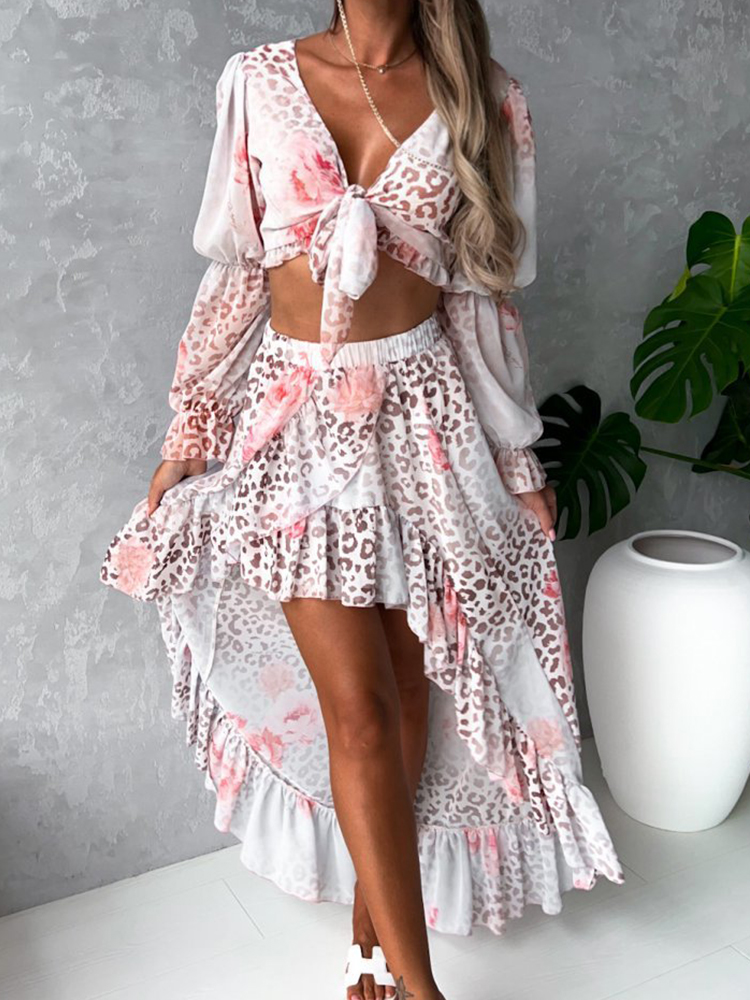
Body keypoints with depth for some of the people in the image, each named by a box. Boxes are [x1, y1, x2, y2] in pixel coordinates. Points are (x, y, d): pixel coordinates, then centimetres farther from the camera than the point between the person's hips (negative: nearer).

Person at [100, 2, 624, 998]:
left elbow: (484, 294, 7)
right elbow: (235, 271, 6)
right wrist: (188, 430, 5)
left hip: (424, 411, 1)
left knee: (407, 695, 7)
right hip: (297, 416, -1)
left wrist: (519, 456, 9)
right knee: (358, 708, -5)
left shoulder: (484, 98, 3)